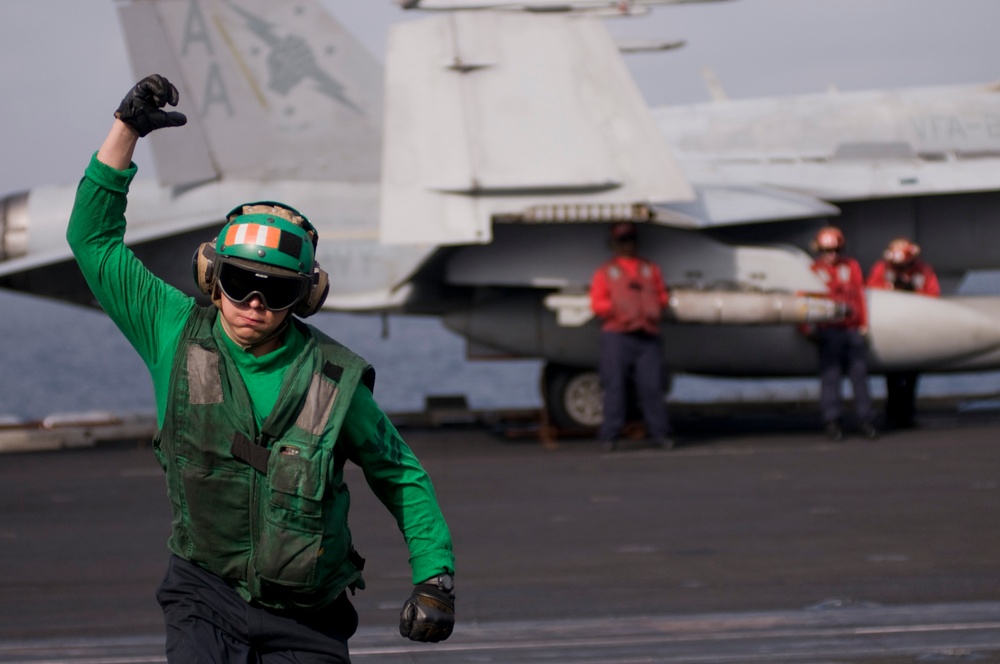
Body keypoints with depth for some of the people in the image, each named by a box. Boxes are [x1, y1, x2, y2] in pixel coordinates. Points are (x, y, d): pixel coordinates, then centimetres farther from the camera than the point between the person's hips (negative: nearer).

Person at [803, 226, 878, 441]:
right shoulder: (813, 271, 7)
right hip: (829, 331, -2)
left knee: (859, 373, 2)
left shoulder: (852, 267, 14)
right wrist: (809, 326, -4)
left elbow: (860, 296, 14)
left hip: (853, 330, 2)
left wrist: (863, 324, 9)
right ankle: (832, 420, -3)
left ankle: (865, 419, 8)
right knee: (830, 375, -6)